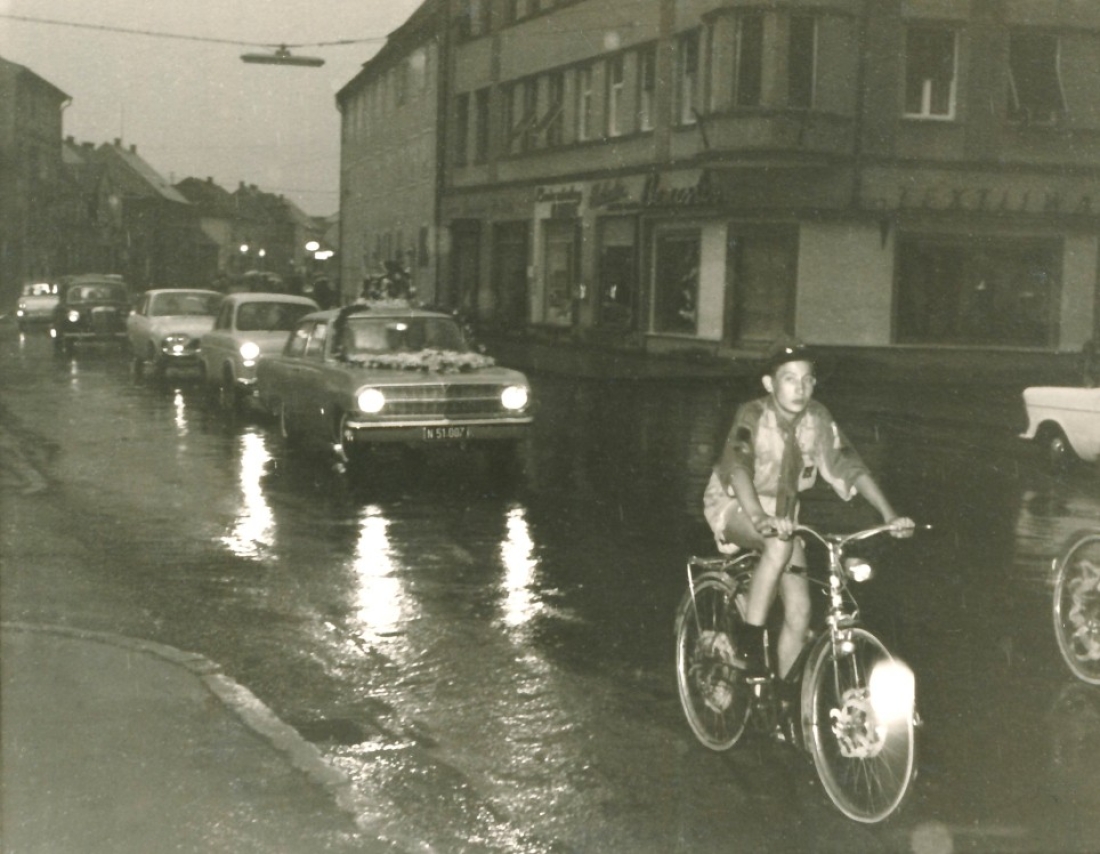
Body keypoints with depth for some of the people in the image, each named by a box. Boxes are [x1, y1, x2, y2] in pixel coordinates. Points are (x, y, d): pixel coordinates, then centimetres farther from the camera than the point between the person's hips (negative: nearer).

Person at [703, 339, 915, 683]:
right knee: (780, 544, -36)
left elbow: (849, 465, -14)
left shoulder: (818, 419, -11)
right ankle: (749, 642, -25)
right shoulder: (753, 416, -23)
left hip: (781, 509, 5)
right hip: (733, 505, -5)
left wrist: (889, 515, -26)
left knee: (799, 610, -6)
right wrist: (759, 518, -56)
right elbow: (737, 467, -39)